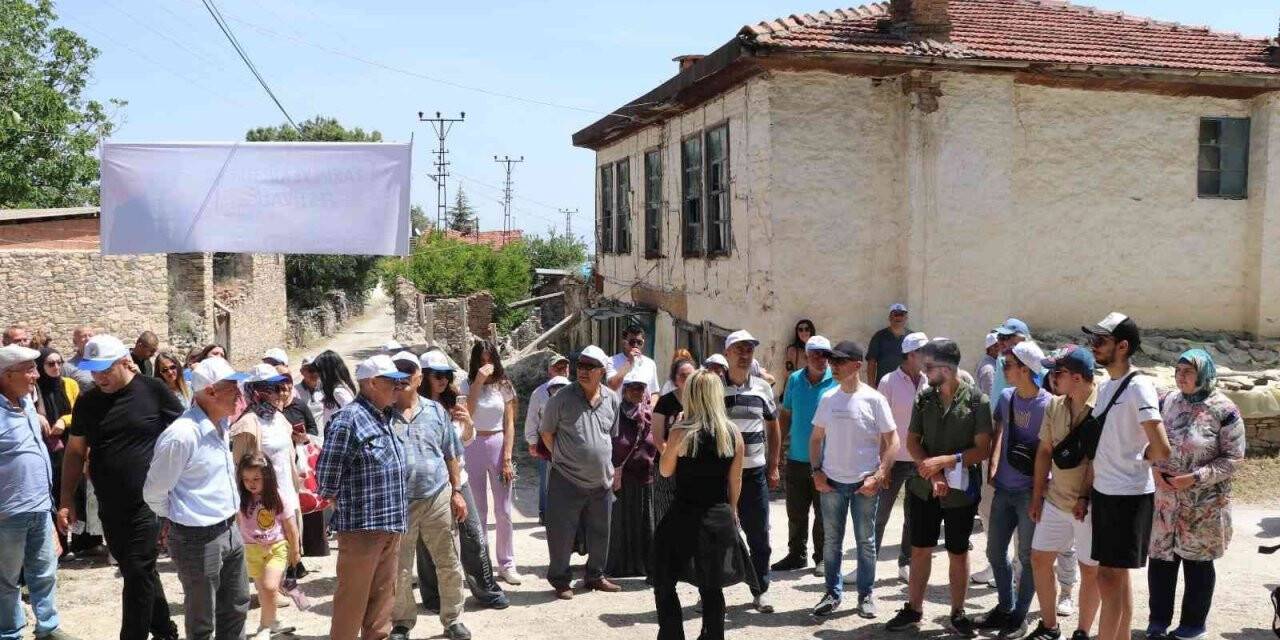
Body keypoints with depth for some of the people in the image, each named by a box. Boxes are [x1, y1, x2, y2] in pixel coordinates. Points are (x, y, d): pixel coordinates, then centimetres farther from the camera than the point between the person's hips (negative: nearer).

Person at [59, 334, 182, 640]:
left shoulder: (153, 391, -8)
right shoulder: (87, 402, 4)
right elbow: (75, 451, 11)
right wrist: (67, 499, 6)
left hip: (148, 502, -5)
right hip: (109, 507, 5)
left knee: (137, 574, -4)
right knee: (140, 571, 16)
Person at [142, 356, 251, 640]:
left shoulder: (220, 424, 3)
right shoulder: (182, 436, -24)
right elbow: (154, 492, -14)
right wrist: (173, 520, 2)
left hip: (229, 530, 8)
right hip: (198, 539, -8)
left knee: (236, 608, 20)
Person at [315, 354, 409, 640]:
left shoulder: (383, 418, 13)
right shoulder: (348, 420, -15)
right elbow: (327, 476, -15)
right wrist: (344, 506, -1)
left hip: (390, 528, 8)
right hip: (361, 527, -8)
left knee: (382, 596, 17)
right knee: (352, 598, 2)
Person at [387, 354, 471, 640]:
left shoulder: (436, 411, 6)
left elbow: (451, 456, 11)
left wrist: (457, 491, 8)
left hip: (438, 498, 2)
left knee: (448, 563, 8)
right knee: (399, 568, 8)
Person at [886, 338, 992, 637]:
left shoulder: (977, 400, -11)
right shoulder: (924, 398, 1)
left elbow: (983, 449, -13)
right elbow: (912, 441, 2)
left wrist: (945, 460, -22)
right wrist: (932, 473, -13)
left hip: (960, 490, -3)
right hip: (924, 488, 3)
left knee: (958, 553, 11)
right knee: (920, 550, 11)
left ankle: (957, 613, 25)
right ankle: (913, 609, 23)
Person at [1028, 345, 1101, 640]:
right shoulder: (1055, 406, 2)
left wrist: (1087, 498, -18)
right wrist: (1037, 496, 11)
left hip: (1091, 506, -6)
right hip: (1055, 500, 6)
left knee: (1090, 569, 8)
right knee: (1039, 559, 11)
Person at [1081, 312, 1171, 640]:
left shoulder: (1138, 387, -17)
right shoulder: (1106, 386, 9)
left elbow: (1161, 450, -23)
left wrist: (1138, 459, -4)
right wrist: (1089, 491, 14)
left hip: (1128, 496, -8)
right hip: (1103, 493, 8)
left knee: (1109, 578, -4)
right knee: (1118, 577, 15)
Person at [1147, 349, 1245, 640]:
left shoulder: (1224, 411, -11)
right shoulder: (1168, 402, 3)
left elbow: (1233, 458, -10)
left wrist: (1195, 478, -19)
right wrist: (1155, 469, -8)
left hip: (1203, 504, -4)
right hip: (1164, 499, 4)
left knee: (1197, 561, 10)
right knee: (1160, 558, 10)